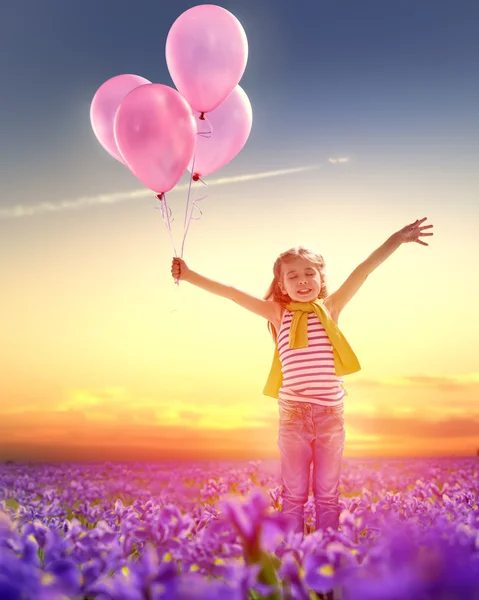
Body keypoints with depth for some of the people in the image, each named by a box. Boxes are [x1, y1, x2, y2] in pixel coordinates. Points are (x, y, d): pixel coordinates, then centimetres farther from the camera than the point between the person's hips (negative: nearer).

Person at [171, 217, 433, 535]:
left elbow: (363, 270, -2)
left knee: (328, 493, 12)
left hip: (331, 414, 1)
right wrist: (189, 276, -8)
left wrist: (398, 238, -8)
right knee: (293, 493, 10)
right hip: (293, 415, -1)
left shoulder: (330, 307, 4)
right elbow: (232, 293, -3)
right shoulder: (279, 314, 2)